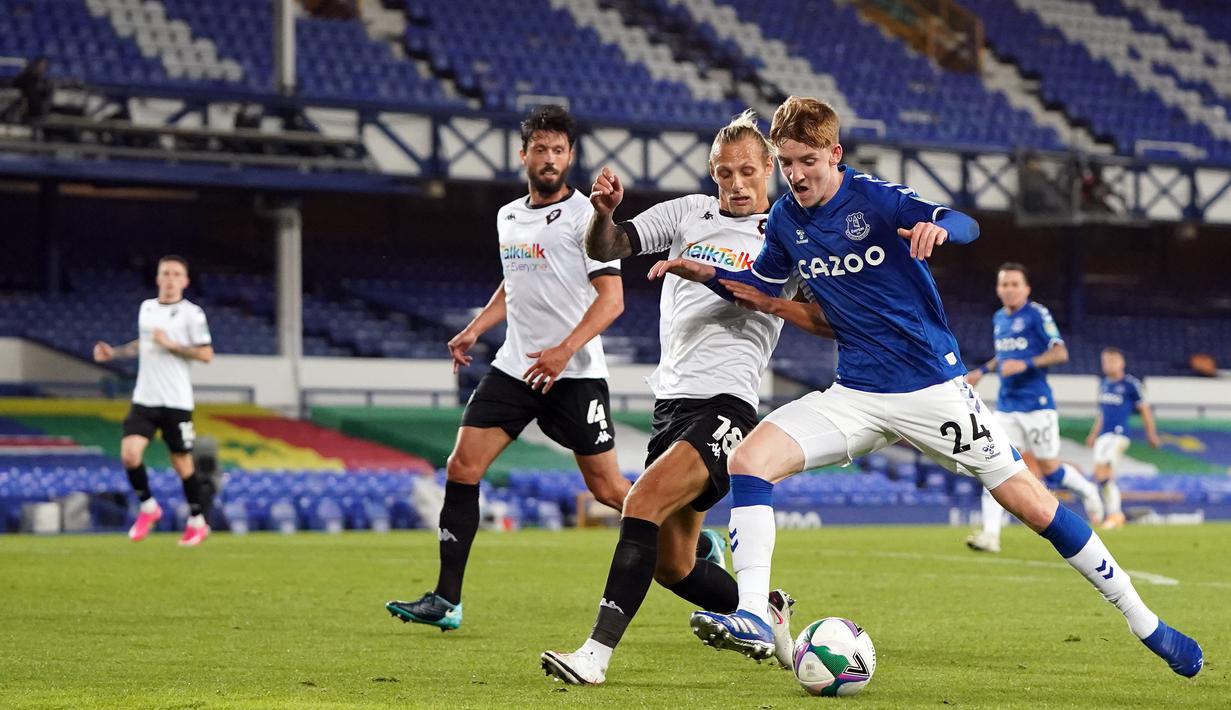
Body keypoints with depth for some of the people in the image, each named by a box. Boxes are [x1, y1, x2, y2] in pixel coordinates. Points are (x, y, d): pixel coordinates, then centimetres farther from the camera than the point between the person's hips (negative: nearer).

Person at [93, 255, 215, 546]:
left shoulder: (191, 313, -6)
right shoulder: (146, 307, 11)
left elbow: (206, 354, -10)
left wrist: (170, 344, -17)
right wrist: (114, 353, 18)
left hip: (176, 402, -4)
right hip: (144, 399, 4)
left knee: (182, 463, 3)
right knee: (129, 454, -13)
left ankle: (197, 522, 21)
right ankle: (148, 507, 10)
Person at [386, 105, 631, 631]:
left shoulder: (584, 215, -8)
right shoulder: (508, 217, 13)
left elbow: (611, 297, -15)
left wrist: (565, 350, -26)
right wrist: (474, 330, 17)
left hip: (574, 373, -6)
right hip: (514, 368, 6)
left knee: (607, 488, -3)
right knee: (462, 468, -6)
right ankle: (446, 601, -3)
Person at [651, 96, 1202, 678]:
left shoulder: (874, 198, -14)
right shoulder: (786, 220, 2)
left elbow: (966, 226, -27)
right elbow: (761, 285, 20)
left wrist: (936, 228, -51)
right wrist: (703, 273, 1)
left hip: (933, 386, -4)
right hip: (855, 397, 4)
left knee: (1029, 501, -3)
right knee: (748, 460, -18)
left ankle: (1145, 624, 10)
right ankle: (752, 619, -23)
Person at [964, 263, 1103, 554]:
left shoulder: (1037, 314, -9)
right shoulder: (998, 319, 12)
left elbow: (1060, 353, -15)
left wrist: (1026, 364, -25)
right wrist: (982, 371, 19)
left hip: (1036, 404, -6)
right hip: (1006, 406, 6)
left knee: (1049, 469, 3)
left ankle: (1088, 491, 34)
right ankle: (991, 534, -15)